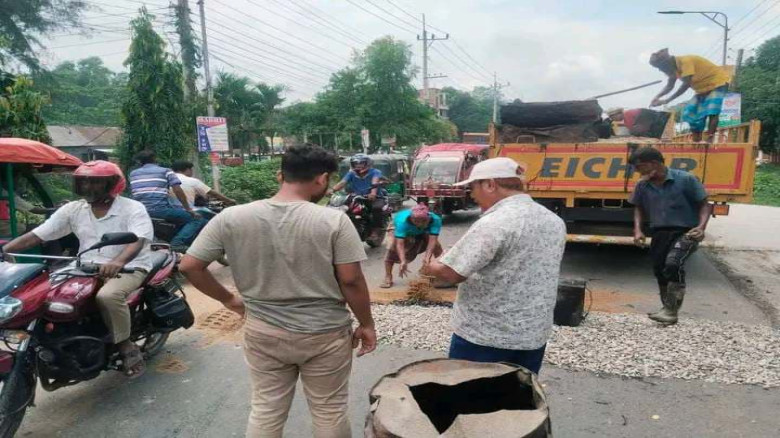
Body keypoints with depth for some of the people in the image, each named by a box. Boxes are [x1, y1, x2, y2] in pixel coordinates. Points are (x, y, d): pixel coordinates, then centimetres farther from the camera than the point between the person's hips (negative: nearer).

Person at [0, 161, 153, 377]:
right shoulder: (73, 209, 7)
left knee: (107, 296, -35)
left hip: (129, 267, -6)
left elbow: (138, 240, -27)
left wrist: (118, 262, -47)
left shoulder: (133, 208, -10)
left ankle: (127, 347, -13)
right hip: (87, 268, 6)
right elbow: (34, 236, 5)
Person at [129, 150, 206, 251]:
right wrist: (189, 209, 3)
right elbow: (178, 191, -2)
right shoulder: (165, 171, 8)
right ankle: (178, 242, -21)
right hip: (160, 209, -6)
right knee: (198, 220, -1)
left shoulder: (133, 174, 21)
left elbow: (134, 192, 27)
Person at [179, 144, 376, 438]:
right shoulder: (334, 221, -16)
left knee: (265, 411, 20)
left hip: (263, 333, 3)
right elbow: (351, 281, -14)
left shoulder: (231, 218, -8)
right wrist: (366, 324, 1)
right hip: (324, 334, -2)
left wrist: (228, 299, 9)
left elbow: (189, 266, -4)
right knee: (330, 411, 17)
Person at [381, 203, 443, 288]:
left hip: (423, 233, 2)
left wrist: (427, 256, -62)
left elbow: (432, 239, -46)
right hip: (402, 231, -2)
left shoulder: (435, 219, -39)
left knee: (436, 246, -14)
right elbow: (400, 244, -51)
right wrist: (403, 261, -64)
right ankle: (388, 278, -11)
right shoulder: (402, 221, -45)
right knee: (392, 248, -25)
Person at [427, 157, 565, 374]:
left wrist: (432, 266, -2)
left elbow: (450, 273, -23)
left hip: (484, 337, -7)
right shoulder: (554, 221, 4)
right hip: (534, 336, 7)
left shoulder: (493, 223, -22)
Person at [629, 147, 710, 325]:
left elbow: (704, 204, -5)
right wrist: (638, 229, 1)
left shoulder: (685, 179, -13)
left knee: (673, 263, -27)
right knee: (660, 271, 9)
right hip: (659, 233, 6)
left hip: (685, 232, -5)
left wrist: (701, 226, -20)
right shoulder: (642, 186, -1)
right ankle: (668, 310, 29)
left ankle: (671, 311, -17)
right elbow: (639, 208, 15)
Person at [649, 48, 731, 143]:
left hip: (718, 81, -10)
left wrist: (667, 100, -39)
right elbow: (669, 86, 4)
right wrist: (657, 97, -15)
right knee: (692, 112, 3)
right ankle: (696, 141, 6)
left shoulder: (685, 61, -31)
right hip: (704, 87, 10)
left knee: (712, 110, -25)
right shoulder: (673, 67, -2)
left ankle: (709, 140, -32)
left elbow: (686, 84, -37)